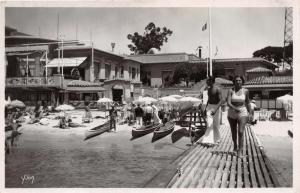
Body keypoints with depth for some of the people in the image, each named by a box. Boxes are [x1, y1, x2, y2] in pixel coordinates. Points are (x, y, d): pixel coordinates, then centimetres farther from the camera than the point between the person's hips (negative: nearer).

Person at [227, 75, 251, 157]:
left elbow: (247, 102, 12)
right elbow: (228, 103, -15)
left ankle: (240, 151, -8)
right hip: (232, 113, 1)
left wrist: (249, 113, 14)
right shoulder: (231, 91, -6)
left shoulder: (245, 91, -1)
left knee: (240, 132, -16)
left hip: (242, 113, -1)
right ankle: (235, 146, 40)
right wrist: (235, 108, -31)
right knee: (233, 132, 15)